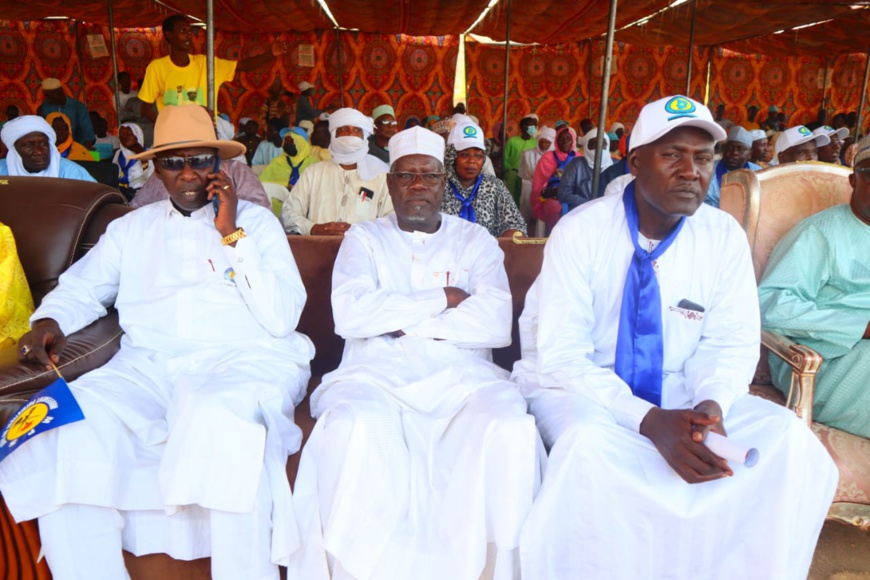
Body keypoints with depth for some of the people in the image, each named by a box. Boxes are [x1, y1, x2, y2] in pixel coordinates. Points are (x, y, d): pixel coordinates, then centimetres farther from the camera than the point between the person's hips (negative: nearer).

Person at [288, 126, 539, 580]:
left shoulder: (476, 241, 15)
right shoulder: (364, 238, 15)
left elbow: (496, 324, -3)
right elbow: (348, 314, -6)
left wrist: (402, 318, -4)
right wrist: (440, 299, -3)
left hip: (460, 376, 1)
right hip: (377, 373, 0)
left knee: (510, 431, -29)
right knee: (354, 428, -33)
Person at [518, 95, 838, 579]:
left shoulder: (725, 236, -3)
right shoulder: (581, 230, -15)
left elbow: (731, 342, 2)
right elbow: (561, 355, -18)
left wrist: (712, 403, -21)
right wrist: (649, 421, -31)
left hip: (677, 388, 4)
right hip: (582, 386, -3)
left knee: (788, 439, -16)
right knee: (589, 442, -36)